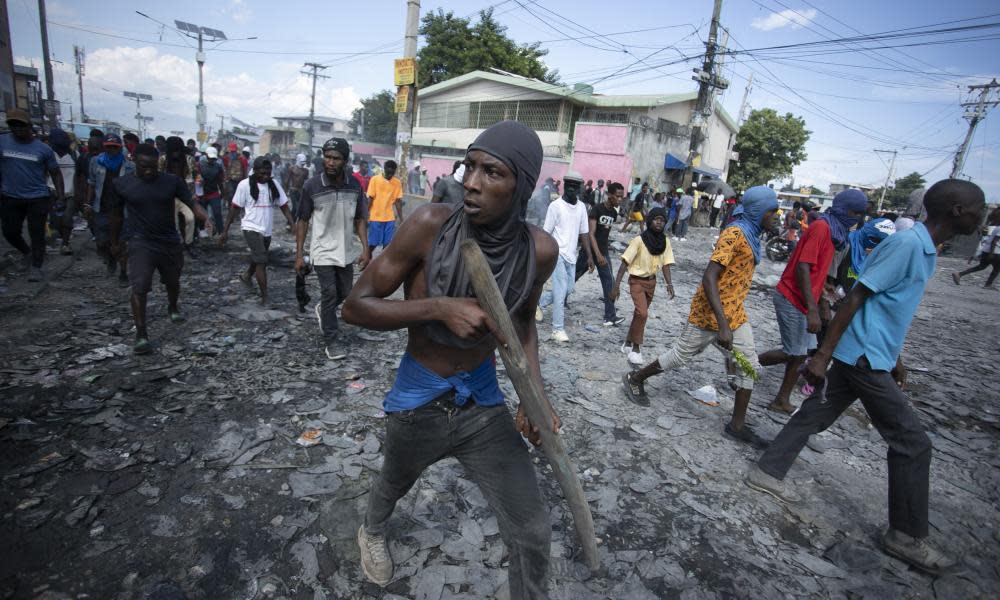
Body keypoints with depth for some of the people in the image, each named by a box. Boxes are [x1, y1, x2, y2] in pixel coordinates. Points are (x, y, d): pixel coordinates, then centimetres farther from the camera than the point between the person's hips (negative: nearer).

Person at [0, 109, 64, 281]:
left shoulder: (43, 149, -2)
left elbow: (55, 173, 4)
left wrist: (61, 195, -2)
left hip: (37, 198, -2)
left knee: (36, 233, -2)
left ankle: (36, 267, 7)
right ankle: (27, 253, 37)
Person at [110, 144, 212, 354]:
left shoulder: (172, 181, -6)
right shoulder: (120, 184, -6)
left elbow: (192, 203, -11)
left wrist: (206, 219, -31)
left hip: (170, 241, 2)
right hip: (141, 243, -2)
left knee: (173, 282, 21)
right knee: (139, 288, -14)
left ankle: (173, 308, 51)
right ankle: (141, 334, -7)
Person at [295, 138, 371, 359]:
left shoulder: (355, 186, -5)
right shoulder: (311, 186, -13)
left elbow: (360, 220, 3)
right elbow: (302, 221, -5)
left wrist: (366, 249, -7)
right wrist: (299, 255, -6)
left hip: (345, 252, 4)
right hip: (323, 251, -4)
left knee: (345, 293, 15)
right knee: (330, 294, -4)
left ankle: (322, 309, 47)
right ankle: (330, 343, 10)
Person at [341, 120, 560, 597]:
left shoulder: (539, 250, -15)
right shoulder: (431, 225, -24)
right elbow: (354, 306, -18)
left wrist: (534, 393, -7)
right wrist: (439, 308, -32)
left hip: (483, 400, 1)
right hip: (417, 399, -1)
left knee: (532, 534, 1)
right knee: (395, 483, 30)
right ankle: (372, 530, 68)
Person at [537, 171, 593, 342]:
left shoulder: (581, 207, 8)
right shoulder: (556, 205, -8)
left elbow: (584, 233, 10)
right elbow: (547, 233, -6)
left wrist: (589, 256, 5)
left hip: (571, 255, 6)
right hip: (558, 253, -6)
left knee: (568, 289, 12)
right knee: (561, 291, -8)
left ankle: (539, 302, 34)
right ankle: (558, 329, 0)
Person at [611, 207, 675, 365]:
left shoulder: (665, 242, -1)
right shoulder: (639, 240, -17)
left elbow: (665, 264, 1)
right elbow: (625, 262, -18)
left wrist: (669, 283, -12)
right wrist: (616, 284, -22)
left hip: (651, 281, 6)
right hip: (637, 281, -5)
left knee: (640, 313, 15)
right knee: (642, 313, -18)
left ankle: (628, 343, 32)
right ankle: (636, 348, -3)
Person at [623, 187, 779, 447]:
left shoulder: (751, 235, 9)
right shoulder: (734, 234, -21)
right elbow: (709, 278, -30)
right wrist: (722, 324, -33)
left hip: (735, 315, 9)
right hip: (710, 315, -9)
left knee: (749, 367, 8)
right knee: (681, 355, 6)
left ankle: (737, 425, 19)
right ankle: (635, 379, 27)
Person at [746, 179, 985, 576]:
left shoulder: (924, 248, 13)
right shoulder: (907, 243, -17)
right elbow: (856, 297, -21)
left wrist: (895, 357, 25)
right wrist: (823, 354, -22)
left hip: (868, 357, 9)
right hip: (865, 359, -9)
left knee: (815, 416, 14)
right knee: (912, 442, 0)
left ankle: (767, 472, 25)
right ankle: (907, 536, 14)